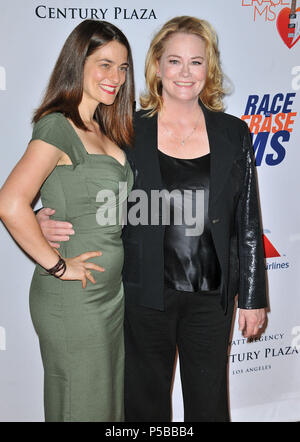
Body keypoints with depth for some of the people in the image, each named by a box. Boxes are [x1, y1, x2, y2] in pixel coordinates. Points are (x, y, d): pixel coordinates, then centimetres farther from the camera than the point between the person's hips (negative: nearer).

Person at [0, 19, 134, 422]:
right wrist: (56, 265, -20)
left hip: (111, 293, 8)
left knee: (111, 403, 20)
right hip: (73, 299, -8)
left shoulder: (102, 130, 11)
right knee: (81, 408, 8)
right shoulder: (58, 126, -16)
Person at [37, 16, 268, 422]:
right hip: (146, 294, -1)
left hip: (211, 296, 1)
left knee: (209, 402, 16)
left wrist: (253, 297, 3)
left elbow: (249, 224, 3)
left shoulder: (233, 134, 0)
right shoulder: (128, 132, -4)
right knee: (146, 402, 16)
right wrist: (45, 221, -15)